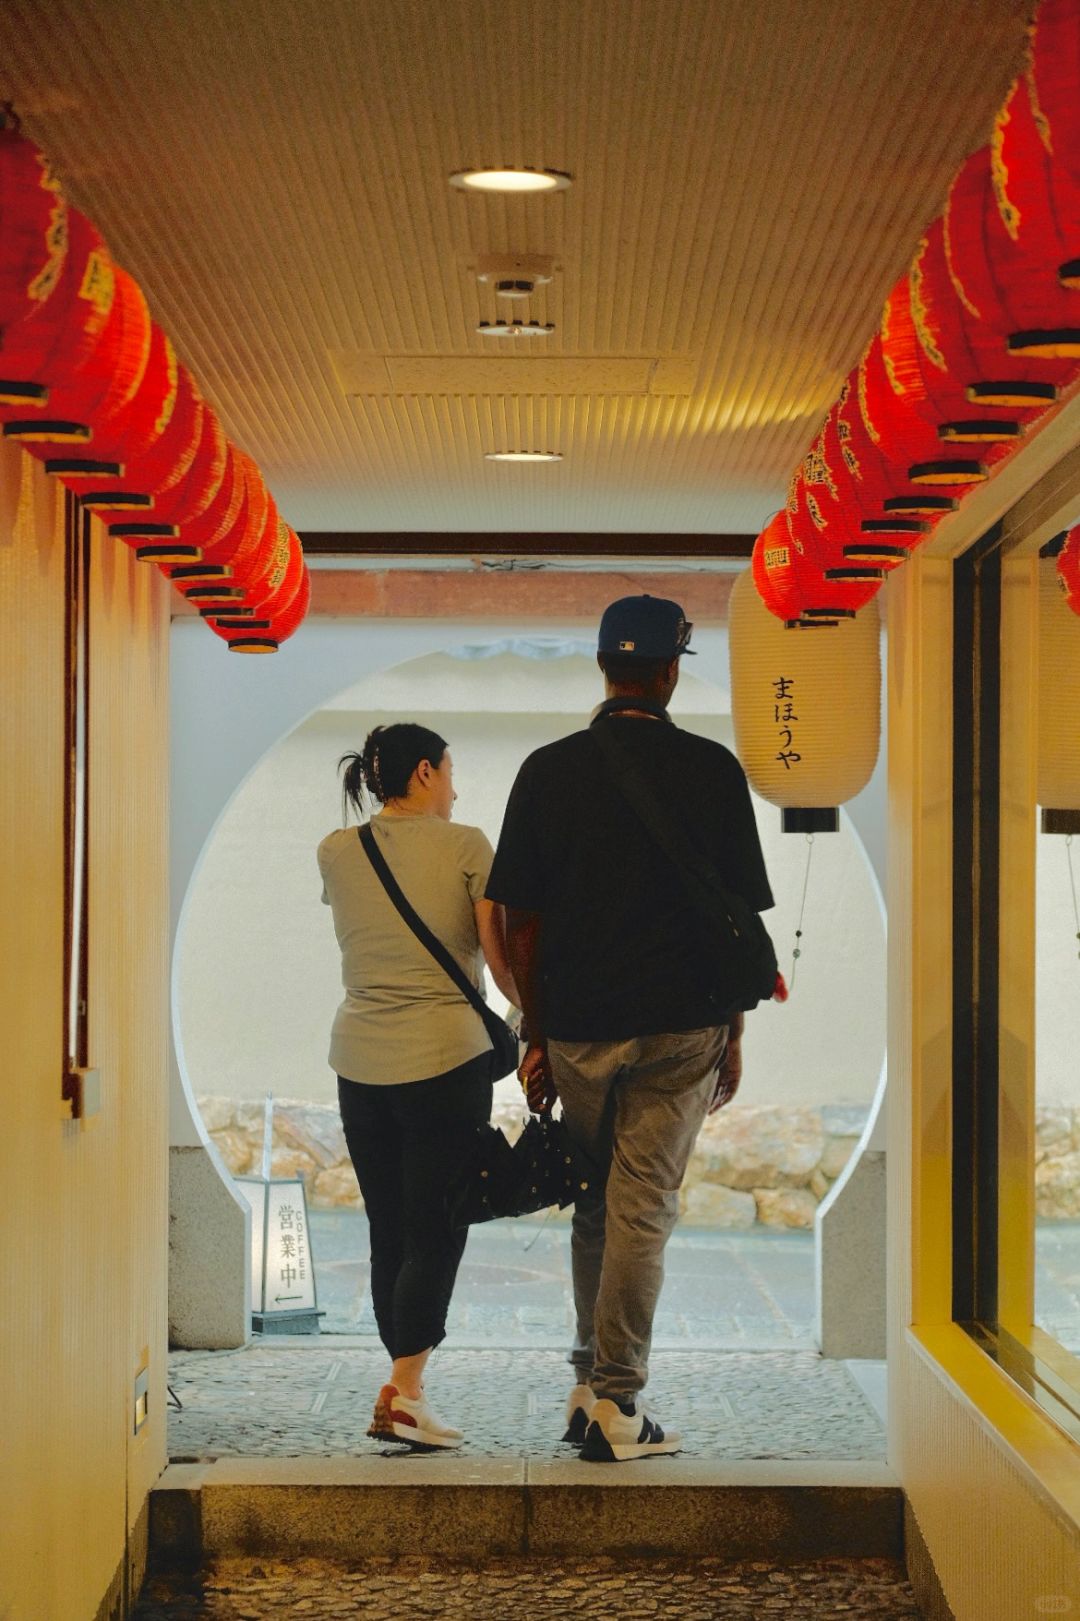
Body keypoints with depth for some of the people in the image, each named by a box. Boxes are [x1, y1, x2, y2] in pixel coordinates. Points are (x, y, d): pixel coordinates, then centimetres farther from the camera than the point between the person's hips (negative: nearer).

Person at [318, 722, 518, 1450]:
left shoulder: (336, 853, 6)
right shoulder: (465, 846, -4)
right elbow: (502, 961, -5)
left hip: (360, 1061, 4)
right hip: (446, 1057, -4)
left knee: (389, 1231, 10)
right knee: (438, 1230, -2)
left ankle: (404, 1390, 13)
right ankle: (405, 1390, -13)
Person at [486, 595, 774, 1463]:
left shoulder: (548, 770, 1)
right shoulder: (712, 769, -4)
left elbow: (520, 922, 2)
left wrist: (537, 1035, 10)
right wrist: (733, 1033, 8)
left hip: (577, 1028, 2)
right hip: (682, 1026, -2)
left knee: (595, 1205, 17)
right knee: (643, 1209, 1)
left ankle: (590, 1384, 20)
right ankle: (618, 1406, 1)